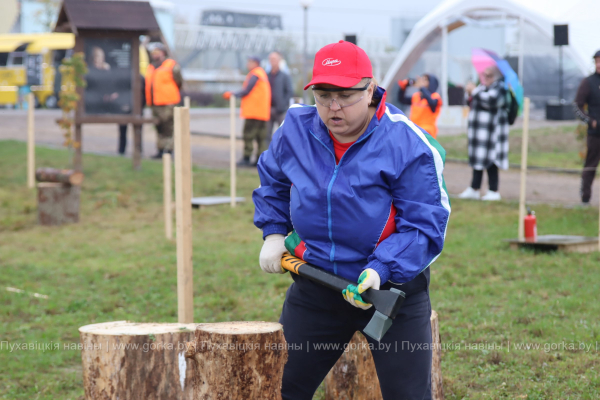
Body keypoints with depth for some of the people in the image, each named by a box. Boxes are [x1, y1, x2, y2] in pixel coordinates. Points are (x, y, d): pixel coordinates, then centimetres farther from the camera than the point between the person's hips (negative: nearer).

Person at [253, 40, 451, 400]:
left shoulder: (409, 146, -20)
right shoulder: (295, 129, -4)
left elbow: (425, 227, -18)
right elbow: (273, 180, 18)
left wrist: (381, 269, -31)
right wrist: (273, 232, 7)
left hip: (392, 287, -4)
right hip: (314, 285, 4)